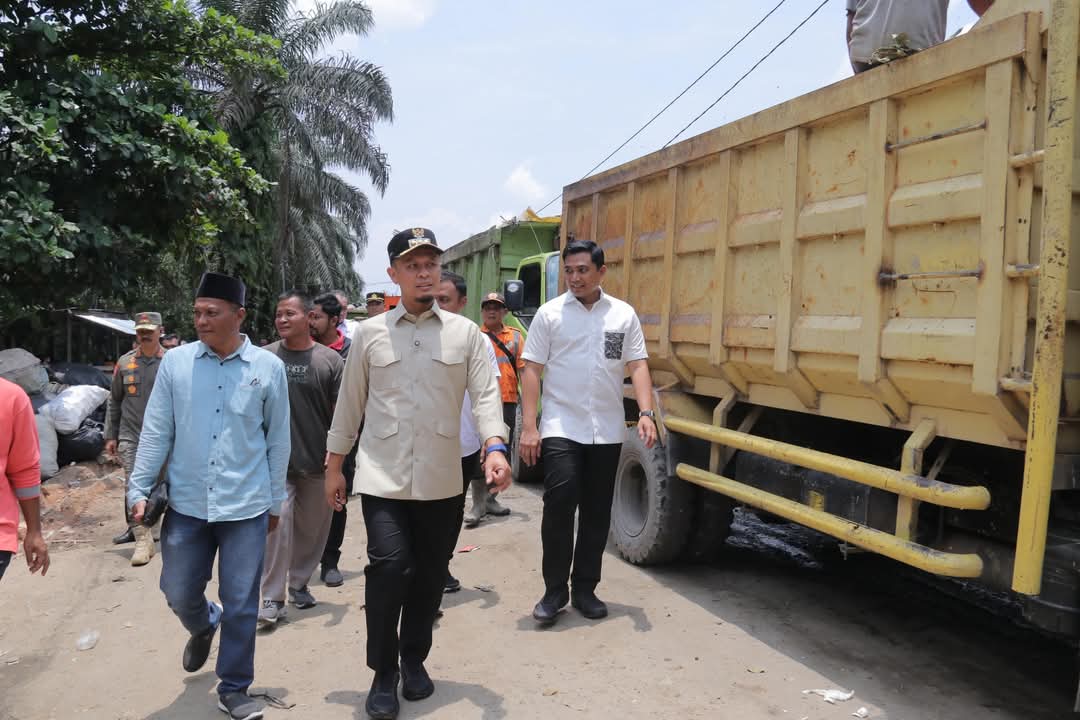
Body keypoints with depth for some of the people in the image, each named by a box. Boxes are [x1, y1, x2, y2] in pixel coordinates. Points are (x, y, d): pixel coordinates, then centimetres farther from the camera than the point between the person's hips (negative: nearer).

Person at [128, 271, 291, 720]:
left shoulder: (268, 367, -4)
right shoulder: (175, 362, -1)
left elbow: (278, 440, 3)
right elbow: (156, 431, 3)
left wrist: (275, 501, 6)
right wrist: (139, 489, -1)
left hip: (246, 506, -2)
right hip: (186, 504, 2)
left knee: (240, 605, 6)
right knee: (178, 593, 14)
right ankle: (204, 626, 49)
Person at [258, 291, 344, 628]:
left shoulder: (330, 360, 0)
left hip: (318, 461, 1)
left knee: (312, 527, 11)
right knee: (279, 521, -9)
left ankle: (299, 583, 31)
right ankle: (272, 598, 1)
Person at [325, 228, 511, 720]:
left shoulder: (465, 333, 3)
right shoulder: (369, 333, 4)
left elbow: (485, 393, -3)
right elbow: (349, 403, 9)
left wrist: (494, 447, -20)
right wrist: (334, 465, 10)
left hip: (441, 481, 1)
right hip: (382, 477, -1)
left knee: (430, 575, 12)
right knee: (389, 567, -12)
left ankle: (414, 659, 35)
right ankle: (383, 674, 9)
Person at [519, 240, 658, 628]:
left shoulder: (623, 314, 6)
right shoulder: (550, 313, 1)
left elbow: (637, 366, 5)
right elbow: (532, 370, -1)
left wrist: (646, 413, -10)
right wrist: (529, 426, -8)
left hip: (607, 431, 3)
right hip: (561, 428, -2)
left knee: (597, 513, 9)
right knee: (559, 504, -10)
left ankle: (585, 589, 23)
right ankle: (554, 591, 7)